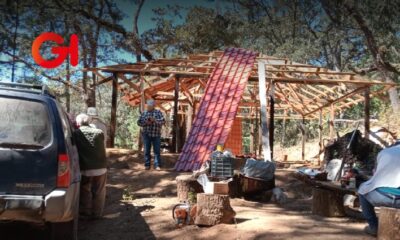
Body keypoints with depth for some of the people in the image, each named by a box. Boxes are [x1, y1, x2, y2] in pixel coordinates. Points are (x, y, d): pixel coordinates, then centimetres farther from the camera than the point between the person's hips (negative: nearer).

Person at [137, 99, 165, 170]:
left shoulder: (158, 112, 4)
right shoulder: (144, 113, 10)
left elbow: (163, 121, -7)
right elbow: (139, 122, 5)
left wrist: (154, 120, -22)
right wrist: (145, 122, -13)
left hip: (156, 135, -2)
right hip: (146, 134, 2)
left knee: (157, 151, -2)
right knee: (147, 150, 3)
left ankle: (157, 165, 1)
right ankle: (147, 165, 10)